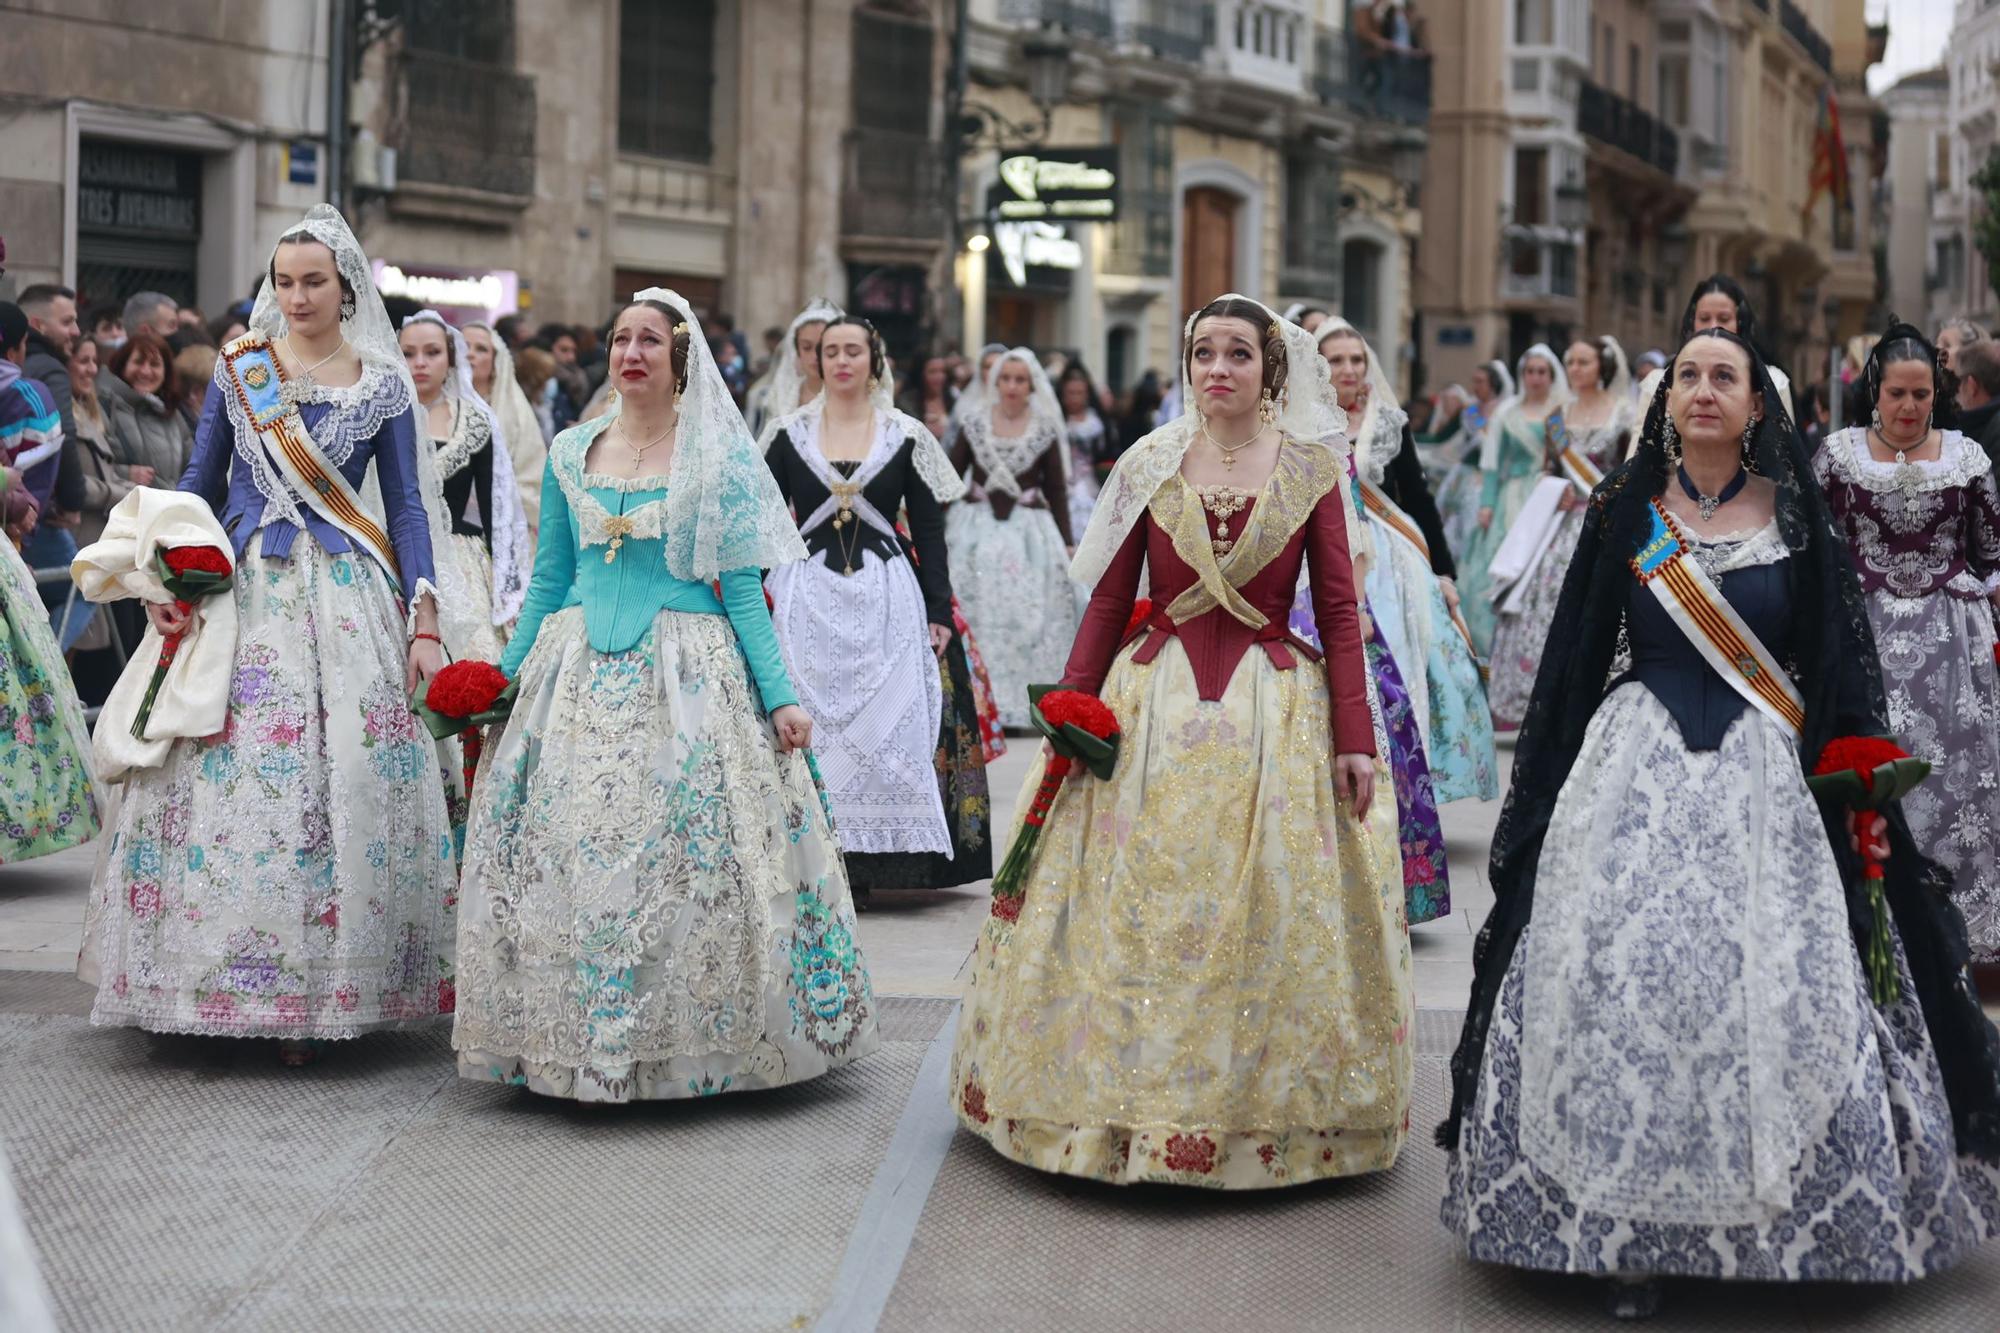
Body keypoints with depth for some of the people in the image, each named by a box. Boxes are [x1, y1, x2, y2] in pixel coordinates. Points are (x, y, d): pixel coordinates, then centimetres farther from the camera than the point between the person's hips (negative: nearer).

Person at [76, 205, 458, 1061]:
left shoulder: (382, 385, 4)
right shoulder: (239, 369, 7)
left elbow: (407, 507, 5)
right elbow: (201, 483, 10)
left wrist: (425, 624, -3)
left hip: (344, 598, -1)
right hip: (243, 594, 1)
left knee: (343, 783, -6)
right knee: (221, 782, -3)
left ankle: (323, 987, 2)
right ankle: (219, 980, 8)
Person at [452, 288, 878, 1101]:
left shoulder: (717, 457, 1)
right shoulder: (570, 453, 11)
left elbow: (742, 590, 0)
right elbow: (548, 583, 16)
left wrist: (779, 697, -6)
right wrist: (505, 678, 12)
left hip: (686, 676, -3)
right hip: (578, 674, 3)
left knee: (689, 854, -7)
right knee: (564, 853, -1)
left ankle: (689, 1046, 4)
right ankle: (569, 1041, 10)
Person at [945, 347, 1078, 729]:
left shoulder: (1045, 431, 2)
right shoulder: (973, 425, 4)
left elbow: (1057, 490, 5)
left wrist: (1067, 543, 2)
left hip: (1028, 533, -1)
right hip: (978, 531, 1)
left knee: (1024, 619, -3)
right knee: (973, 617, 0)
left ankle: (1013, 707, 4)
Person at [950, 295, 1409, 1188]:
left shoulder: (1311, 468, 2)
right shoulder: (1149, 463, 5)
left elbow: (1339, 612, 1)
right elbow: (1108, 600, 6)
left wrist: (1354, 738, -5)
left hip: (1275, 709, -1)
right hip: (1153, 706, 1)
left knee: (1269, 913, 1)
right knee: (1133, 909, 2)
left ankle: (1259, 1109, 14)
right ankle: (1126, 1097, 15)